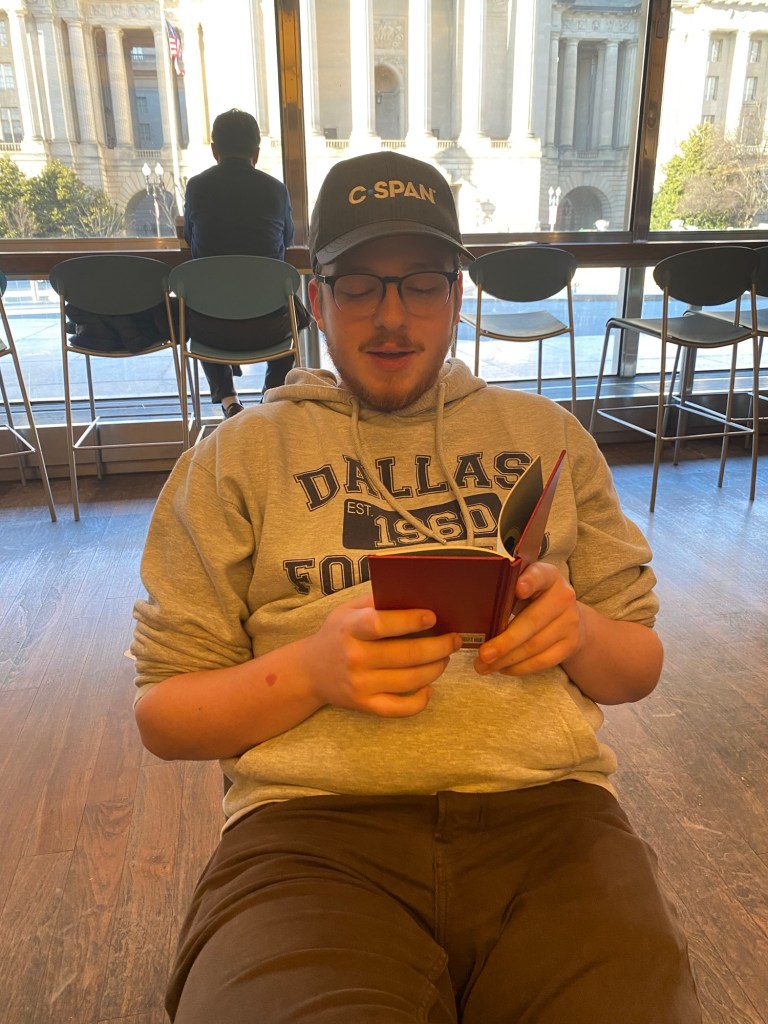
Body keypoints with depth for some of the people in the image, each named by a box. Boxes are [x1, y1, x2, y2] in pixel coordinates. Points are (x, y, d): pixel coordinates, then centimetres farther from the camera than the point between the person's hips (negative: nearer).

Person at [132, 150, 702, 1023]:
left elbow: (640, 665, 16)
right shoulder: (235, 458, 8)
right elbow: (160, 714, 6)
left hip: (545, 811, 3)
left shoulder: (546, 434, 14)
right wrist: (308, 672, -13)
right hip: (310, 821, -1)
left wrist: (578, 633, -7)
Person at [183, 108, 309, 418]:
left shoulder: (196, 186, -1)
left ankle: (227, 397, 29)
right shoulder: (276, 189, -2)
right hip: (267, 326, 0)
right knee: (296, 309, 35)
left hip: (210, 327, 1)